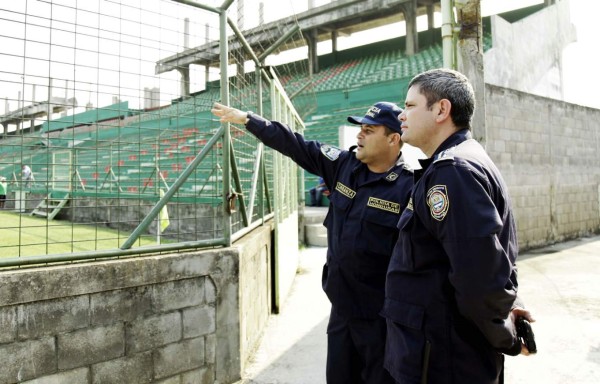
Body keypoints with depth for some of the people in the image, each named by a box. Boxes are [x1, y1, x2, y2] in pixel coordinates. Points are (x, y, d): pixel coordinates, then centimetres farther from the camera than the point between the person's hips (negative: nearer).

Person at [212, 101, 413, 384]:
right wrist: (247, 119, 9)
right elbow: (294, 144, 7)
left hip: (380, 316, -6)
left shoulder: (408, 188, -17)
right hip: (341, 307, 7)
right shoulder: (344, 164, 2)